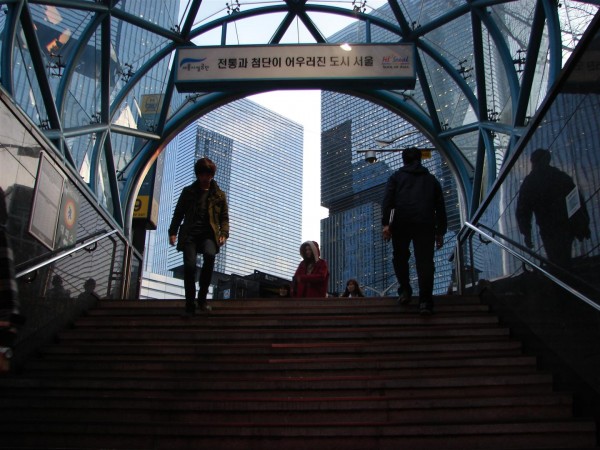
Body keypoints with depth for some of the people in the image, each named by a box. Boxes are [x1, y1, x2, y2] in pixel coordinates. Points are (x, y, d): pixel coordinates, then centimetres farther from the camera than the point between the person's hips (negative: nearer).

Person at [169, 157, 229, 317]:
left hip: (208, 234, -1)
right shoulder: (188, 191, 16)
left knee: (210, 255, -31)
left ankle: (202, 297, -16)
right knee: (189, 266, -16)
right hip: (189, 234, 1)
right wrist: (173, 231, 2)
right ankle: (190, 305, -4)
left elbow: (224, 217, 13)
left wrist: (224, 233, -4)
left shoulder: (219, 195, 16)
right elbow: (178, 213, 14)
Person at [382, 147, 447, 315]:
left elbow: (388, 200, 2)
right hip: (425, 224, 1)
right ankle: (425, 301, -13)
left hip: (401, 222, -1)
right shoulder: (431, 179, 25)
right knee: (425, 261, -4)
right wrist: (440, 232, 19)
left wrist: (386, 223, -4)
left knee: (400, 257, 16)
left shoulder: (396, 176, 18)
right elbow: (440, 207, 20)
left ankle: (405, 291, 5)